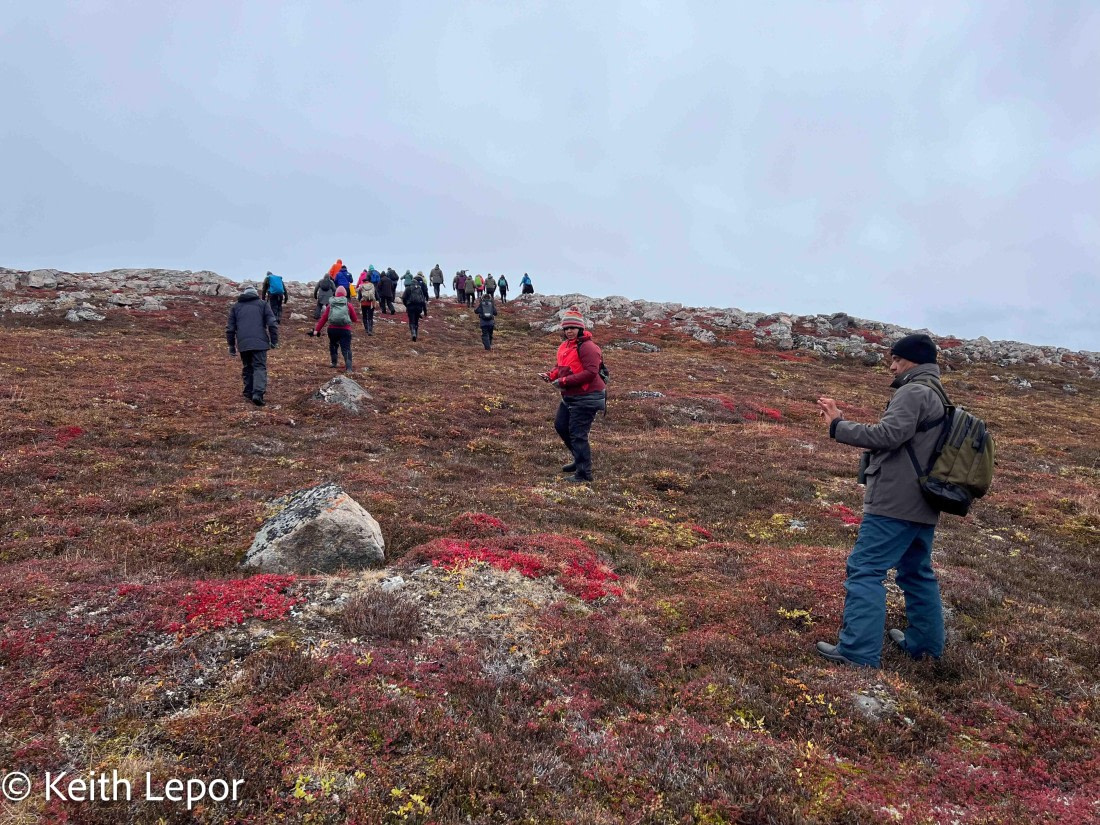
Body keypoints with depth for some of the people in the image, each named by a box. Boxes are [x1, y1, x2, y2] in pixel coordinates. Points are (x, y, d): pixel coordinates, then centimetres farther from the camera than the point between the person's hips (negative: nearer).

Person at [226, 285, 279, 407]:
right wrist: (274, 340, 4)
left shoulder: (235, 307, 19)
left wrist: (231, 346, 22)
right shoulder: (263, 304, 12)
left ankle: (248, 392, 21)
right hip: (260, 342, -2)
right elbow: (272, 323, 0)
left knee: (247, 367, 17)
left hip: (243, 344, 3)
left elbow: (230, 328, 16)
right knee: (260, 367, -4)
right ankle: (258, 393, -21)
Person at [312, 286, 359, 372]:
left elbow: (323, 318, 5)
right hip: (345, 329, -2)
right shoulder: (348, 305, 6)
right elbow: (355, 319, 9)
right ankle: (348, 367, -24)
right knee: (346, 348, -7)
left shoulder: (331, 305, 10)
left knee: (333, 345, 29)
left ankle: (334, 363, 33)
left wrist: (317, 330, 6)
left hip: (332, 329, 2)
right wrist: (357, 320, 33)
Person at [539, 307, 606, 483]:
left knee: (577, 434, -8)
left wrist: (564, 381, -27)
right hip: (570, 396, 10)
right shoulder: (565, 346, 11)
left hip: (586, 398, -10)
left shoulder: (587, 347, -19)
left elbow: (590, 372, -27)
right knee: (560, 426, 20)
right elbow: (561, 367, 19)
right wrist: (550, 375, -4)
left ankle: (584, 473, 4)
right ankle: (580, 459, 37)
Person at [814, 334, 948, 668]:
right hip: (921, 505, 11)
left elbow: (888, 435, -21)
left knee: (865, 570, -10)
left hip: (895, 502, -11)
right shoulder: (936, 396, 21)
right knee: (917, 573, 20)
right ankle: (926, 642, 28)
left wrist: (838, 425, -16)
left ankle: (859, 652, -12)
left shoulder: (913, 392, -11)